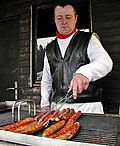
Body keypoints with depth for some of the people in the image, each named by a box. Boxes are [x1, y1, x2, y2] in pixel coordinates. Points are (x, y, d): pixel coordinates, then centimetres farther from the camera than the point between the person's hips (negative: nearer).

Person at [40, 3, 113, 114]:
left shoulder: (88, 40, 1)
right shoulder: (50, 48, 14)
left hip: (86, 107, -3)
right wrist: (45, 104, 10)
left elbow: (105, 62, -16)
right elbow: (46, 80, 19)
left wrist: (85, 72, -36)